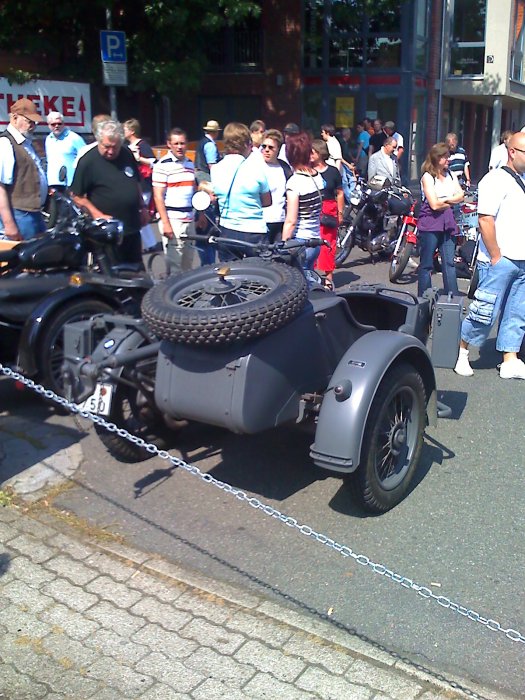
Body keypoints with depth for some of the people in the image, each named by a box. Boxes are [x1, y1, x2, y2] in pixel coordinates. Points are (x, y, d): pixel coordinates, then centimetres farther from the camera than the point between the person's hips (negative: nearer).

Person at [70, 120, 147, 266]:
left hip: (132, 228, 6)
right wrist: (97, 215, -19)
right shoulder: (87, 161, -12)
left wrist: (142, 208, 15)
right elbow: (77, 196, -11)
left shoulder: (127, 154, 5)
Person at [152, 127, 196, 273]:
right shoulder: (163, 165, -7)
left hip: (189, 219, 7)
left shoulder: (190, 163, 13)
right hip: (172, 220, -7)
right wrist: (165, 223, -17)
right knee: (174, 264, -5)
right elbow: (158, 196, -11)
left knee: (188, 262, 14)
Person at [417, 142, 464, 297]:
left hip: (448, 223, 5)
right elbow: (434, 204, -13)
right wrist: (452, 201, 1)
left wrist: (445, 200, -11)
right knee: (426, 265, 2)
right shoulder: (427, 176, -5)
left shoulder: (451, 175, 12)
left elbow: (461, 196, 3)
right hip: (430, 223, -5)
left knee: (449, 263, 5)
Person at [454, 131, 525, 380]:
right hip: (500, 261, -8)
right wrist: (496, 257, -17)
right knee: (486, 312, -4)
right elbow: (485, 221, -16)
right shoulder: (496, 180, -9)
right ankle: (461, 352, 13)